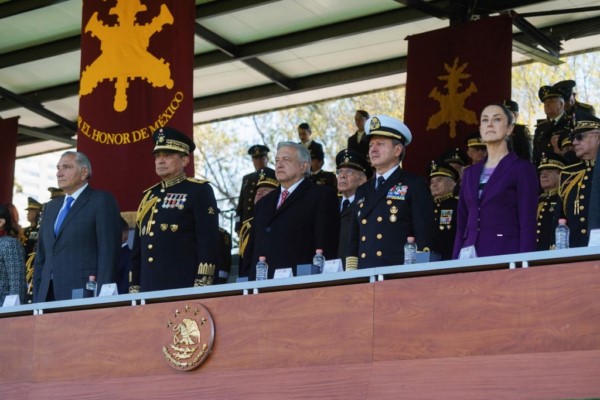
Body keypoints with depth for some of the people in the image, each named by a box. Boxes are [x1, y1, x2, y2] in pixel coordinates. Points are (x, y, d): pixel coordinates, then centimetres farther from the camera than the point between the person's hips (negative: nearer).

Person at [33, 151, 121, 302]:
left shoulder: (102, 201, -1)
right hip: (47, 296, 6)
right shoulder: (51, 207, 21)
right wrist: (37, 297, 11)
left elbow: (108, 252, -9)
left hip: (84, 294, -6)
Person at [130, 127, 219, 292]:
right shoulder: (149, 196, 19)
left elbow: (208, 241, -8)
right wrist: (134, 286, 14)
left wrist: (201, 286, -16)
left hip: (184, 290, -6)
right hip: (148, 289, 6)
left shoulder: (199, 191, 1)